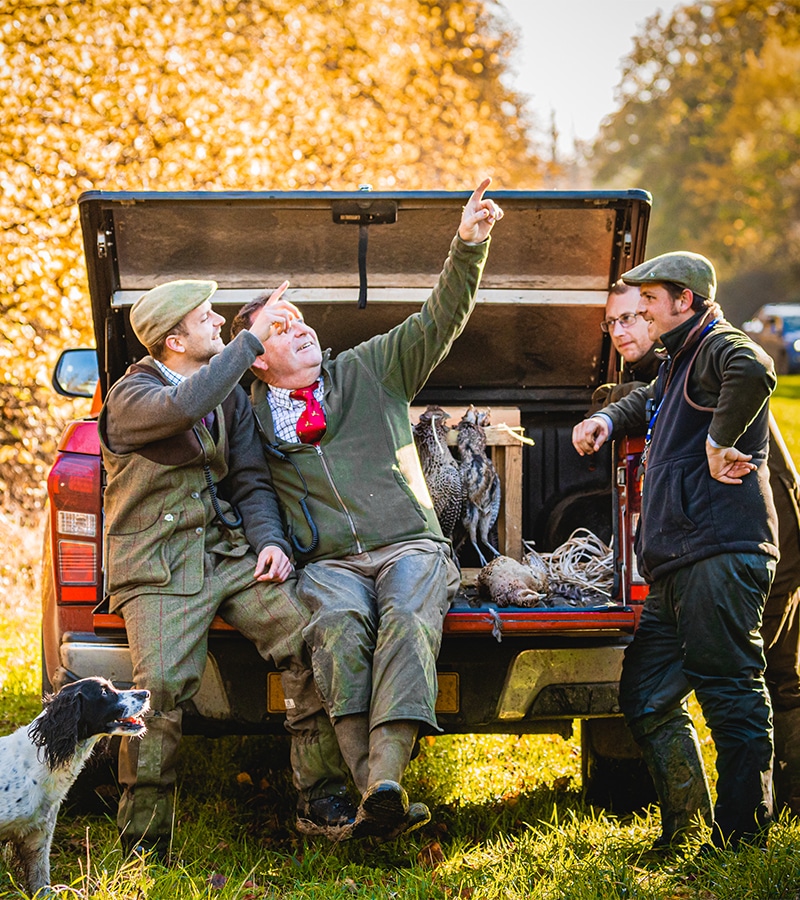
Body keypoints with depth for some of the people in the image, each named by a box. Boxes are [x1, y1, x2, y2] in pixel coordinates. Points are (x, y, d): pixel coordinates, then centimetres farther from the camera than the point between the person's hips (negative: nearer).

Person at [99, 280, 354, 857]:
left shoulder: (233, 396, 17)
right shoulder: (131, 397, -4)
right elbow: (185, 407, -28)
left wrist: (270, 540, -3)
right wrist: (252, 340, -21)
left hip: (228, 551, 5)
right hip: (157, 565, -5)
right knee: (162, 684, -26)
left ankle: (321, 793, -5)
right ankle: (143, 840, -10)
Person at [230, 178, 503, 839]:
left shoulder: (371, 370, 16)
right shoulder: (250, 416, 15)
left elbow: (442, 318, 9)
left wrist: (469, 245, -5)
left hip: (410, 546, 1)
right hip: (328, 562, 0)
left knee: (408, 622, -35)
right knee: (338, 627, -36)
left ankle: (385, 780, -51)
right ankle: (375, 795, -45)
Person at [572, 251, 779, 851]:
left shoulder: (718, 346, -5)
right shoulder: (678, 363, 27)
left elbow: (754, 371, -30)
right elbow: (649, 402, 49)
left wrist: (720, 442, -22)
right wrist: (607, 419, 30)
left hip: (721, 554, -11)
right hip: (675, 565, 11)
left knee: (730, 694, -8)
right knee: (646, 696, 10)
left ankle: (741, 839, -4)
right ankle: (684, 826, 18)